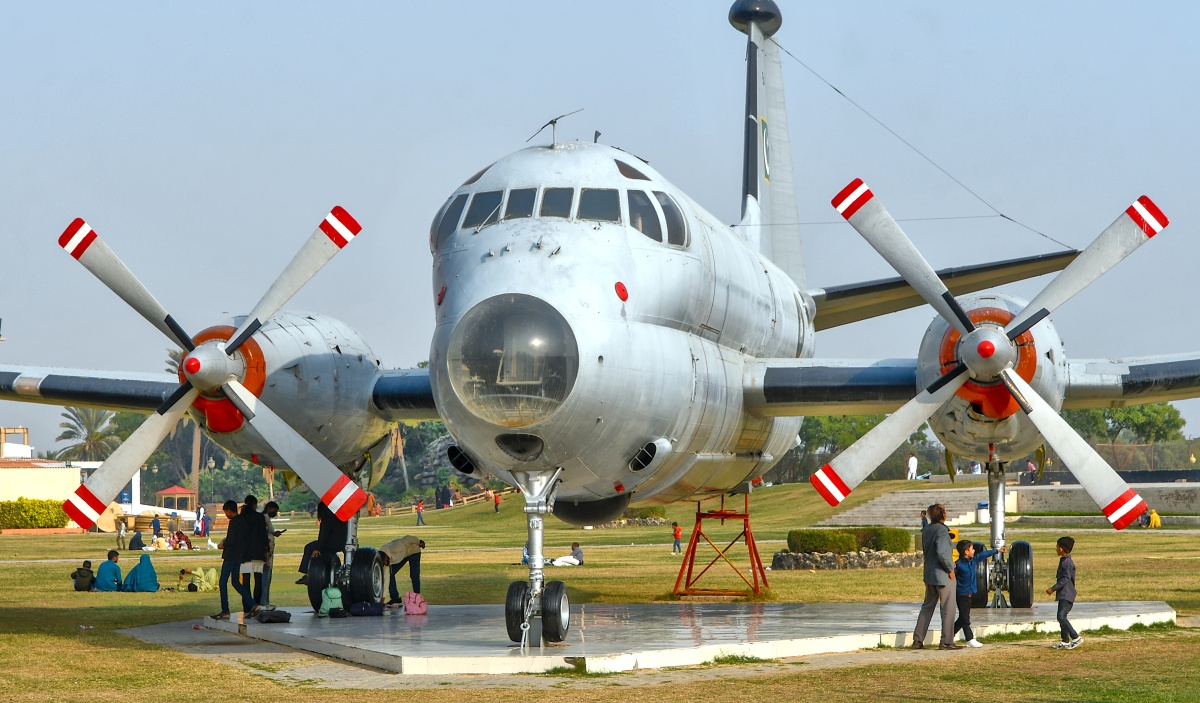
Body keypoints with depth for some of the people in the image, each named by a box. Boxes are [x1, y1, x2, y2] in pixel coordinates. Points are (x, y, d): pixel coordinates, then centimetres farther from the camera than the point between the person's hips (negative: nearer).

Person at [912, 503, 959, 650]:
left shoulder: (926, 530, 8)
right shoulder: (941, 530, -17)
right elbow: (941, 553, -26)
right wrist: (950, 569, -13)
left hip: (929, 574, 8)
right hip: (943, 575, -8)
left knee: (927, 606, 15)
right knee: (948, 608, 1)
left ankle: (918, 640, 14)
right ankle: (947, 641, 3)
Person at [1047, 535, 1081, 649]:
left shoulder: (1066, 562, -17)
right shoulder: (1064, 561, 15)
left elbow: (1066, 579, -23)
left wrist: (1053, 588, -21)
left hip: (1066, 595, -11)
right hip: (1063, 594, 11)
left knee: (1061, 616, -16)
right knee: (1062, 617, 13)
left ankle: (1076, 638, -15)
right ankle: (1065, 642, 18)